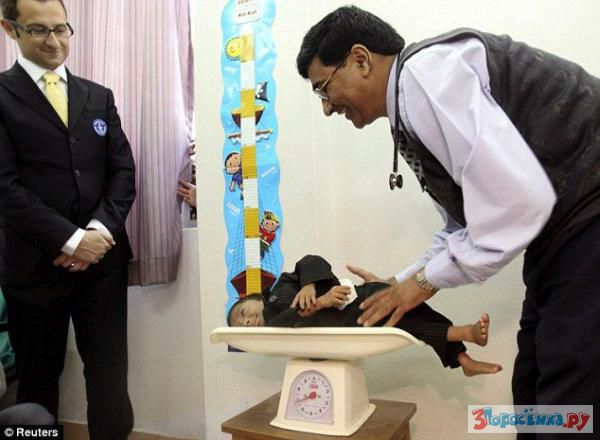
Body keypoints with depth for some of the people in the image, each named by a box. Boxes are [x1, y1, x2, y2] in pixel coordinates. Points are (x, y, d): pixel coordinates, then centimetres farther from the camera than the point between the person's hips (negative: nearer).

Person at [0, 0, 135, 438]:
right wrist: (70, 239, -15)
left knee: (110, 376, 6)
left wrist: (99, 230, -8)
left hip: (102, 258, 3)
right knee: (39, 380, 13)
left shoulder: (99, 97, 13)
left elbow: (123, 172, 6)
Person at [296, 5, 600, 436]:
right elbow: (464, 227, 19)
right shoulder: (415, 108, 14)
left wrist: (427, 279, -13)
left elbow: (521, 200, -26)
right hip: (562, 233, 10)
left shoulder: (423, 73, -17)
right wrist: (398, 286, 14)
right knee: (536, 393, 16)